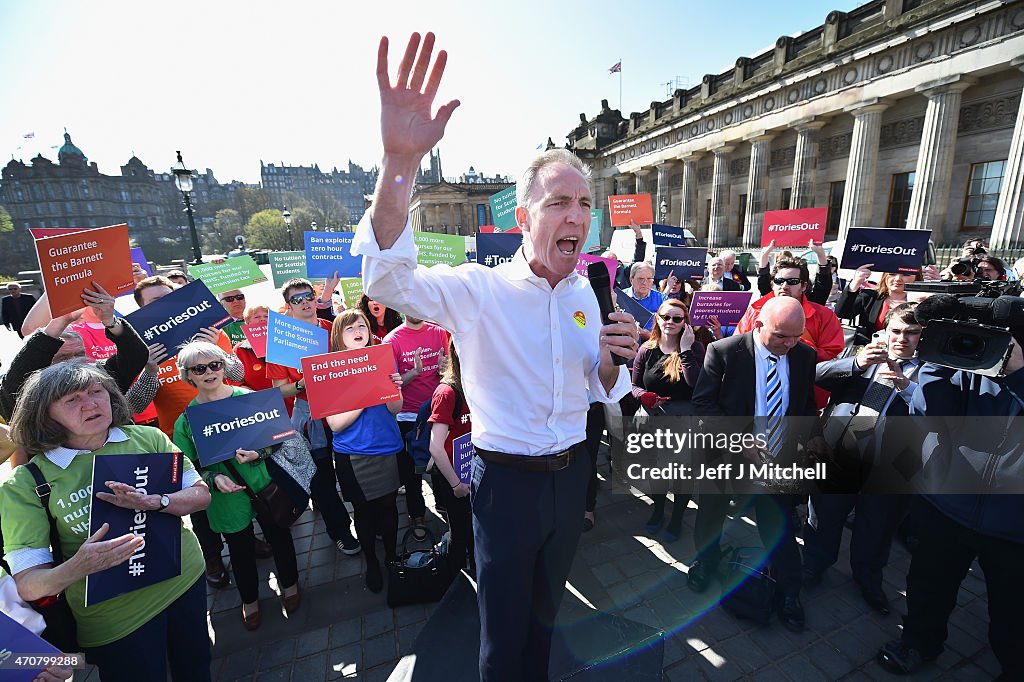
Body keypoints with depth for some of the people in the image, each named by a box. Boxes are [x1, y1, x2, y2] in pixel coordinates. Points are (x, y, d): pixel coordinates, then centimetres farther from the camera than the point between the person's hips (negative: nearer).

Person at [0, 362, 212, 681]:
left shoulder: (147, 437, -7)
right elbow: (27, 584, -12)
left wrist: (155, 503, -24)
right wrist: (77, 568, -33)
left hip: (187, 582, 3)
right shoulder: (26, 484, -12)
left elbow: (201, 495, -5)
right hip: (115, 621, -2)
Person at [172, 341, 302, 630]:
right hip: (226, 497, 0)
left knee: (279, 536, 16)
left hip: (265, 486, 0)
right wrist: (214, 479, -19)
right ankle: (249, 600, 44)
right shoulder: (186, 420, -5)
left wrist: (259, 453, -21)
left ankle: (290, 584, 43)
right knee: (241, 550, 17)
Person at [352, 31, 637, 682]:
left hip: (570, 474, 5)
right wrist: (400, 160, -46)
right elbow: (388, 278, -33)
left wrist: (612, 361, -17)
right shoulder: (480, 289, -17)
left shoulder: (584, 294, -1)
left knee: (545, 613, 30)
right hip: (507, 479, -4)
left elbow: (597, 390, 7)